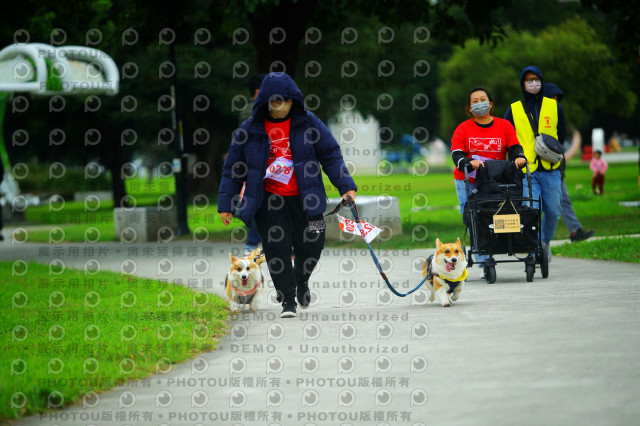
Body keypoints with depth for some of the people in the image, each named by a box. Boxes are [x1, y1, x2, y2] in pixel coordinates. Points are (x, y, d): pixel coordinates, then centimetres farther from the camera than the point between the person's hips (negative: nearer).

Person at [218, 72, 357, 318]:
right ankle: (288, 302, 7)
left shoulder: (308, 123, -2)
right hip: (269, 202, 0)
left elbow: (331, 156, 3)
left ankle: (301, 280, 34)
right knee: (277, 251, -5)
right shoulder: (250, 130, -2)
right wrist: (226, 204, 3)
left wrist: (346, 186, -4)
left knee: (311, 245, 0)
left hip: (305, 199, 0)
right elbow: (233, 169, 5)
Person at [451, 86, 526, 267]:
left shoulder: (504, 126, 7)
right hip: (467, 181, -1)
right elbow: (456, 154, -5)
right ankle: (483, 262, -9)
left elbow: (514, 148, 0)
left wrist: (518, 157, -24)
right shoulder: (463, 129, 4)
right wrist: (469, 163, -26)